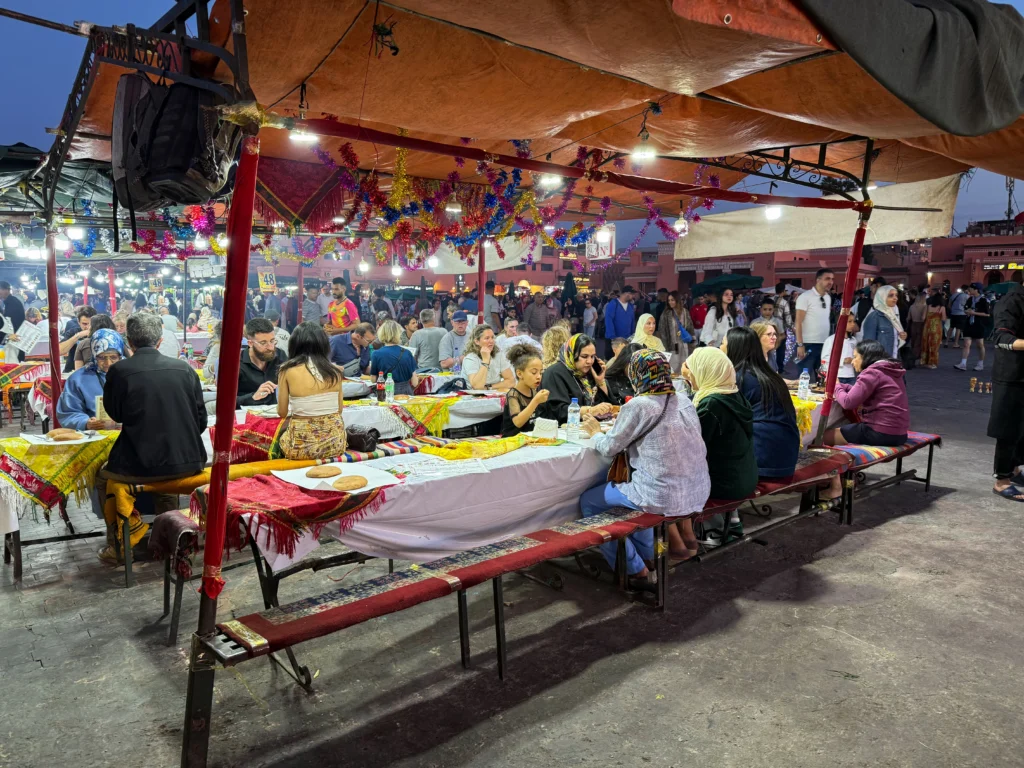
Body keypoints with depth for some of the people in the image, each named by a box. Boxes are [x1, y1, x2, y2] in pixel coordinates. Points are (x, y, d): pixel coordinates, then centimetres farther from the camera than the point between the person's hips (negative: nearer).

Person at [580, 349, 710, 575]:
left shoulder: (638, 406, -15)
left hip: (664, 497, -8)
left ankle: (634, 570, 16)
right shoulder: (685, 402, 6)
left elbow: (610, 447, -5)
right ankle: (647, 555, 37)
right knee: (627, 486, 34)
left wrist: (595, 433, 15)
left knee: (588, 501, 12)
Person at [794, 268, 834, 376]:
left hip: (825, 344, 6)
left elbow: (827, 320, 16)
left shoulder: (828, 297, 12)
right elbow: (798, 322, -11)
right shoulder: (805, 297, -8)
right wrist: (800, 344, -17)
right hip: (808, 344, -6)